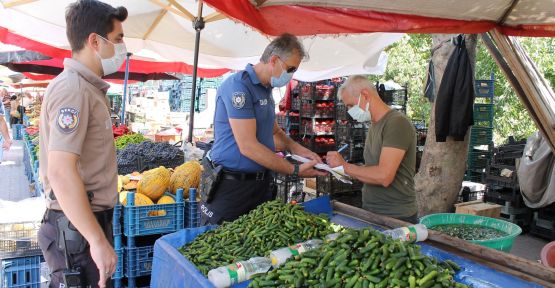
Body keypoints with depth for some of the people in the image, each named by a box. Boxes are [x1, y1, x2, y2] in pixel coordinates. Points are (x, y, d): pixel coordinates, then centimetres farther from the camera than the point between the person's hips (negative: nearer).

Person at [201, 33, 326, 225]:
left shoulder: (266, 90, 11)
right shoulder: (238, 86, -18)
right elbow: (248, 146, -23)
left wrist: (298, 150, 1)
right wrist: (295, 171, -17)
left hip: (261, 183, 8)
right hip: (230, 184, -8)